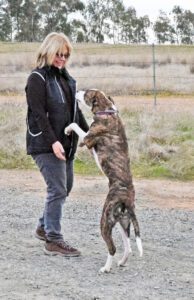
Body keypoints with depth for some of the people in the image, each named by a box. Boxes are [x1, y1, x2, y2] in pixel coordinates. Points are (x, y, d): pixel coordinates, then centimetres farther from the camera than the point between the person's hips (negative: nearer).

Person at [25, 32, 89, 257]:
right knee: (57, 189, -10)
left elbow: (75, 110, 20)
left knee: (65, 187, 13)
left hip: (66, 143, 8)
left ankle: (44, 227, 30)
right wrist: (53, 141, -25)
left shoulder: (66, 78, 15)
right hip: (45, 145, -8)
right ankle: (53, 240, -3)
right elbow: (38, 113, -17)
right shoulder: (37, 78, -9)